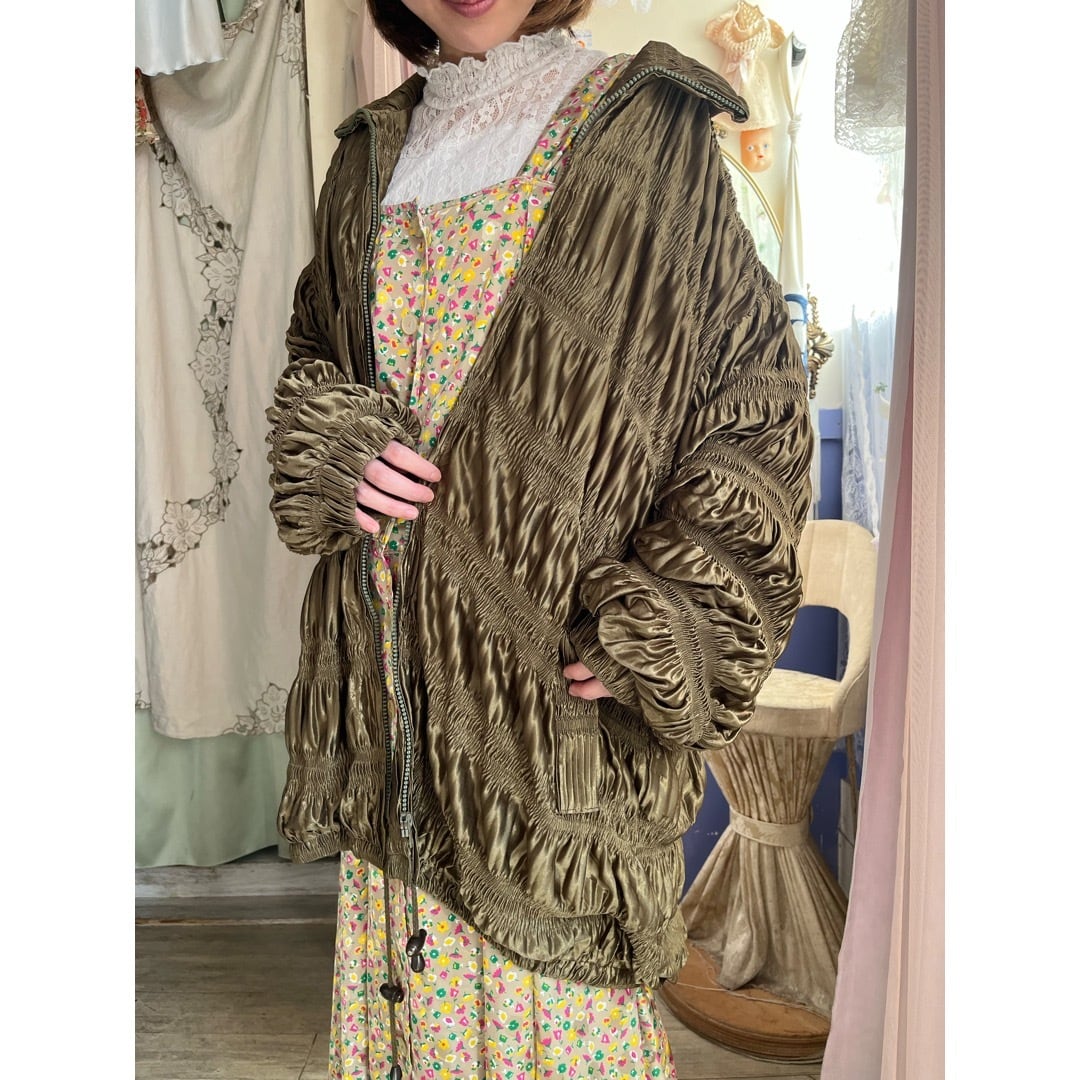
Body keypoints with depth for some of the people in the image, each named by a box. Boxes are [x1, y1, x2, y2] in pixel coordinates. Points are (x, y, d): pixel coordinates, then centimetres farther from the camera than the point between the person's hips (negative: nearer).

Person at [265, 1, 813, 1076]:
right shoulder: (373, 154, 12)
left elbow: (758, 394, -4)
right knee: (413, 944, 17)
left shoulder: (648, 131, -3)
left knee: (553, 970, 8)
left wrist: (655, 624, -12)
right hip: (393, 656, 5)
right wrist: (333, 449, -3)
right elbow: (311, 355, 21)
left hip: (555, 668, -4)